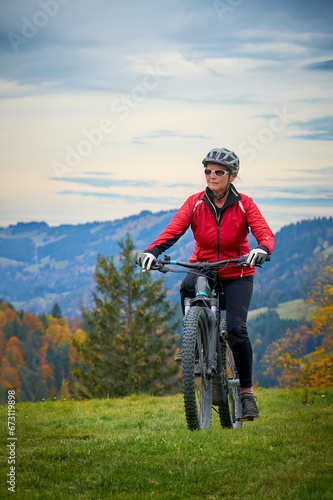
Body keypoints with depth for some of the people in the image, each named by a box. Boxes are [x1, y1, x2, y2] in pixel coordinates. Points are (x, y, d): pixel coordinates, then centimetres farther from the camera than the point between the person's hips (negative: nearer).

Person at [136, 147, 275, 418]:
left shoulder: (244, 205, -9)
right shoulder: (195, 203, -7)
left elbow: (265, 233, -21)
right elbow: (173, 231, -19)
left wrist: (262, 249, -45)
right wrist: (151, 252, -37)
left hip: (237, 275, -1)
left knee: (236, 328, -18)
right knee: (188, 288, -35)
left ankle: (247, 392, -4)